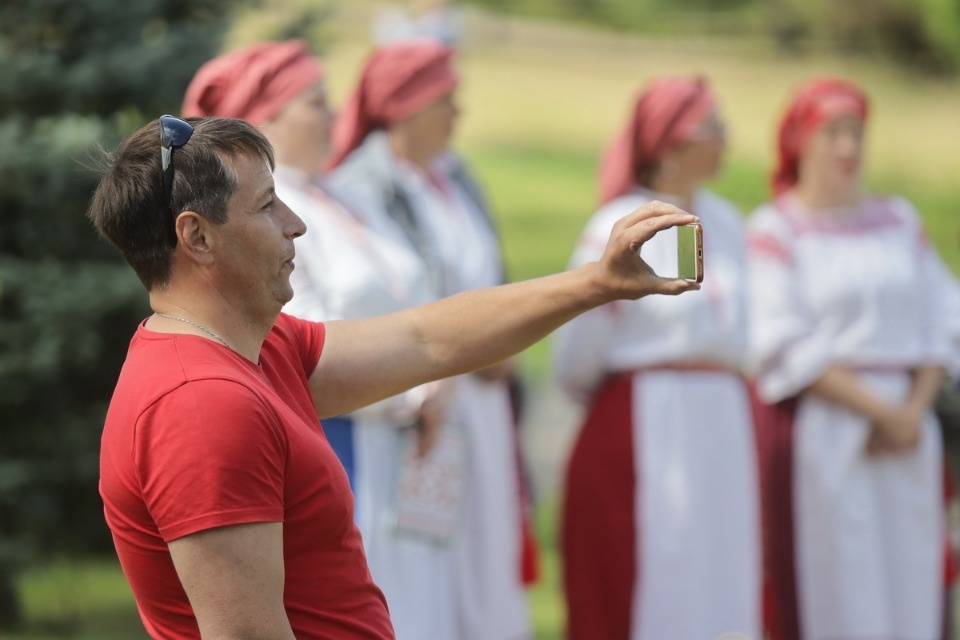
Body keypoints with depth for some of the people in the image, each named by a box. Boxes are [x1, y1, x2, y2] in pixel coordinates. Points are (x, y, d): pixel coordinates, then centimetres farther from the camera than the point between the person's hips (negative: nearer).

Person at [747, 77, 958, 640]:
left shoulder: (900, 221, 14)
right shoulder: (776, 230, 0)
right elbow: (786, 348, -9)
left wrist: (914, 411, -8)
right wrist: (878, 409, -13)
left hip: (907, 431, 5)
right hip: (818, 436, -4)